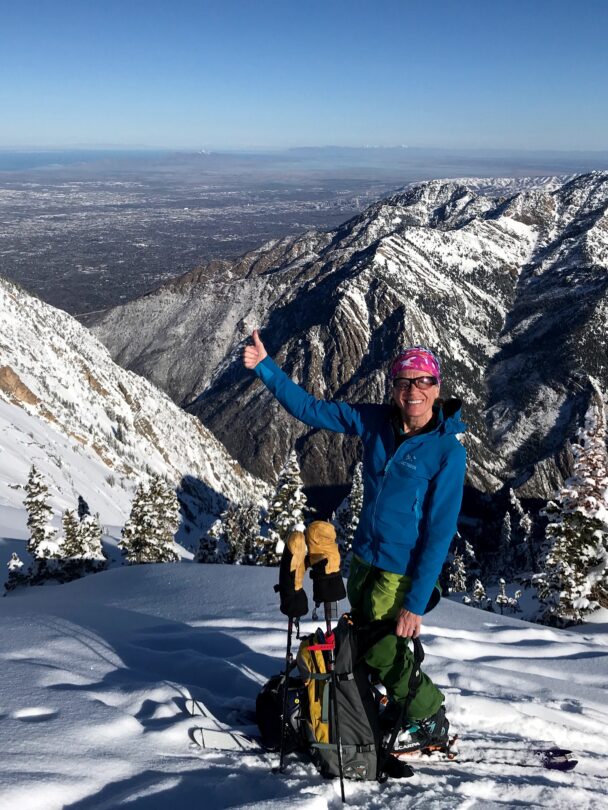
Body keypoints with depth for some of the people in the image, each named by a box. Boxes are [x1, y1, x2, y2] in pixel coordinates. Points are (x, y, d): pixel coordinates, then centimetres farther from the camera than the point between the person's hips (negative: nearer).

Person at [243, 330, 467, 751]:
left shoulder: (448, 451, -19)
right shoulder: (377, 422, -6)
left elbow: (439, 533, -19)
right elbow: (311, 408, 0)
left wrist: (416, 602, -19)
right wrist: (265, 368, -8)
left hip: (404, 570, -6)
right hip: (364, 555, 6)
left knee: (381, 649, 2)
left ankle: (432, 722, 28)